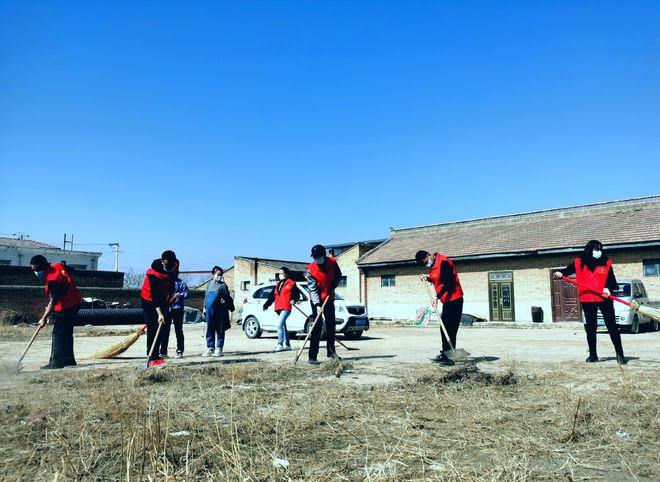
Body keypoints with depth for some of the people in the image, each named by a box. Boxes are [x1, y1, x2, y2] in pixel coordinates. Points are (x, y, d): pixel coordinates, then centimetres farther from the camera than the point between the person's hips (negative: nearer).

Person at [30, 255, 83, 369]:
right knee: (67, 333, 16)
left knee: (58, 334, -5)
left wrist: (44, 318, -24)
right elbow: (71, 271, 19)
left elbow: (53, 301, -25)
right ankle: (69, 359, 23)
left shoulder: (52, 280, -25)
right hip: (75, 303, 10)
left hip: (65, 307, -10)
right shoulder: (58, 266, -1)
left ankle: (56, 362, -4)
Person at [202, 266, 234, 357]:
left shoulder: (223, 285, 3)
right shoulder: (209, 284, 16)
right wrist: (205, 308, 16)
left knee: (220, 330, 1)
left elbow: (227, 297, 0)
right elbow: (206, 296, 21)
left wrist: (225, 301, -21)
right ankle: (210, 348, 16)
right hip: (209, 310, 4)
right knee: (210, 330, 8)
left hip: (220, 311, -4)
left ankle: (219, 349, 6)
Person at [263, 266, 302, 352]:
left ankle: (280, 344, -14)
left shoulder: (291, 283, 0)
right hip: (278, 308, 8)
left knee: (279, 325, -18)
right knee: (283, 326, 13)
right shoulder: (278, 284, 20)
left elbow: (297, 295, -2)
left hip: (286, 308, -8)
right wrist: (266, 305, 10)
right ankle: (287, 345, 21)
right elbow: (272, 296, 18)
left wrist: (294, 300, -21)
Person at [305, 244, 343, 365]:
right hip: (316, 300, -5)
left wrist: (333, 287, -8)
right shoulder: (310, 270, -20)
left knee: (331, 325, 12)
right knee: (317, 326, -14)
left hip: (329, 298, 5)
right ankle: (312, 357, -13)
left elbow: (338, 276, 8)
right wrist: (317, 305, -31)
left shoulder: (332, 262, -9)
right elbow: (313, 289, -22)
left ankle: (331, 352, 27)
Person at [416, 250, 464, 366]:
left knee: (450, 330, -11)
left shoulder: (443, 262, -18)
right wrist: (428, 278, 5)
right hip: (447, 301, 10)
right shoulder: (433, 266, 12)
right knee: (444, 329, 15)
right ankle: (444, 354, 25)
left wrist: (437, 297, -28)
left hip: (454, 300, -10)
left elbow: (448, 283, -24)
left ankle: (449, 357, -10)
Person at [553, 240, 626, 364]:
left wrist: (608, 288, -18)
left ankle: (620, 354, 7)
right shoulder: (579, 263, 4)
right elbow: (568, 270, 9)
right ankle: (593, 354, 21)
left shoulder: (607, 263, 4)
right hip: (587, 300, 1)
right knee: (590, 328, 10)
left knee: (612, 326, 0)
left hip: (604, 299, -1)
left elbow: (612, 280, 1)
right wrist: (560, 273, -13)